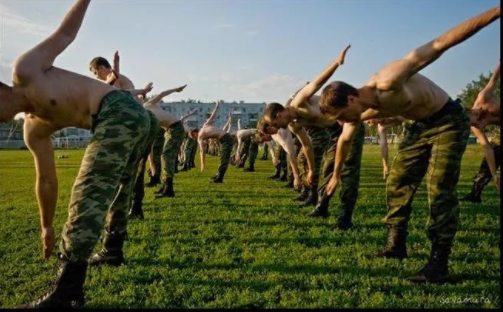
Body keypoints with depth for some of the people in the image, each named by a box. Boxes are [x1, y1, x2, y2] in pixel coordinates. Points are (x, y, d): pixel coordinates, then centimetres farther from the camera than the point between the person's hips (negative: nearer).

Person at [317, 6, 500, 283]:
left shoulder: (388, 81, -35)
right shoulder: (360, 113, -11)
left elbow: (440, 44, -32)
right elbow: (345, 141, 10)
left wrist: (494, 13, -33)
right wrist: (336, 174, 24)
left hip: (449, 120, -7)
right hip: (421, 125, 7)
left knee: (440, 190, -14)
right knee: (397, 183, 4)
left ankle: (439, 263, -9)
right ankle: (396, 246, 17)